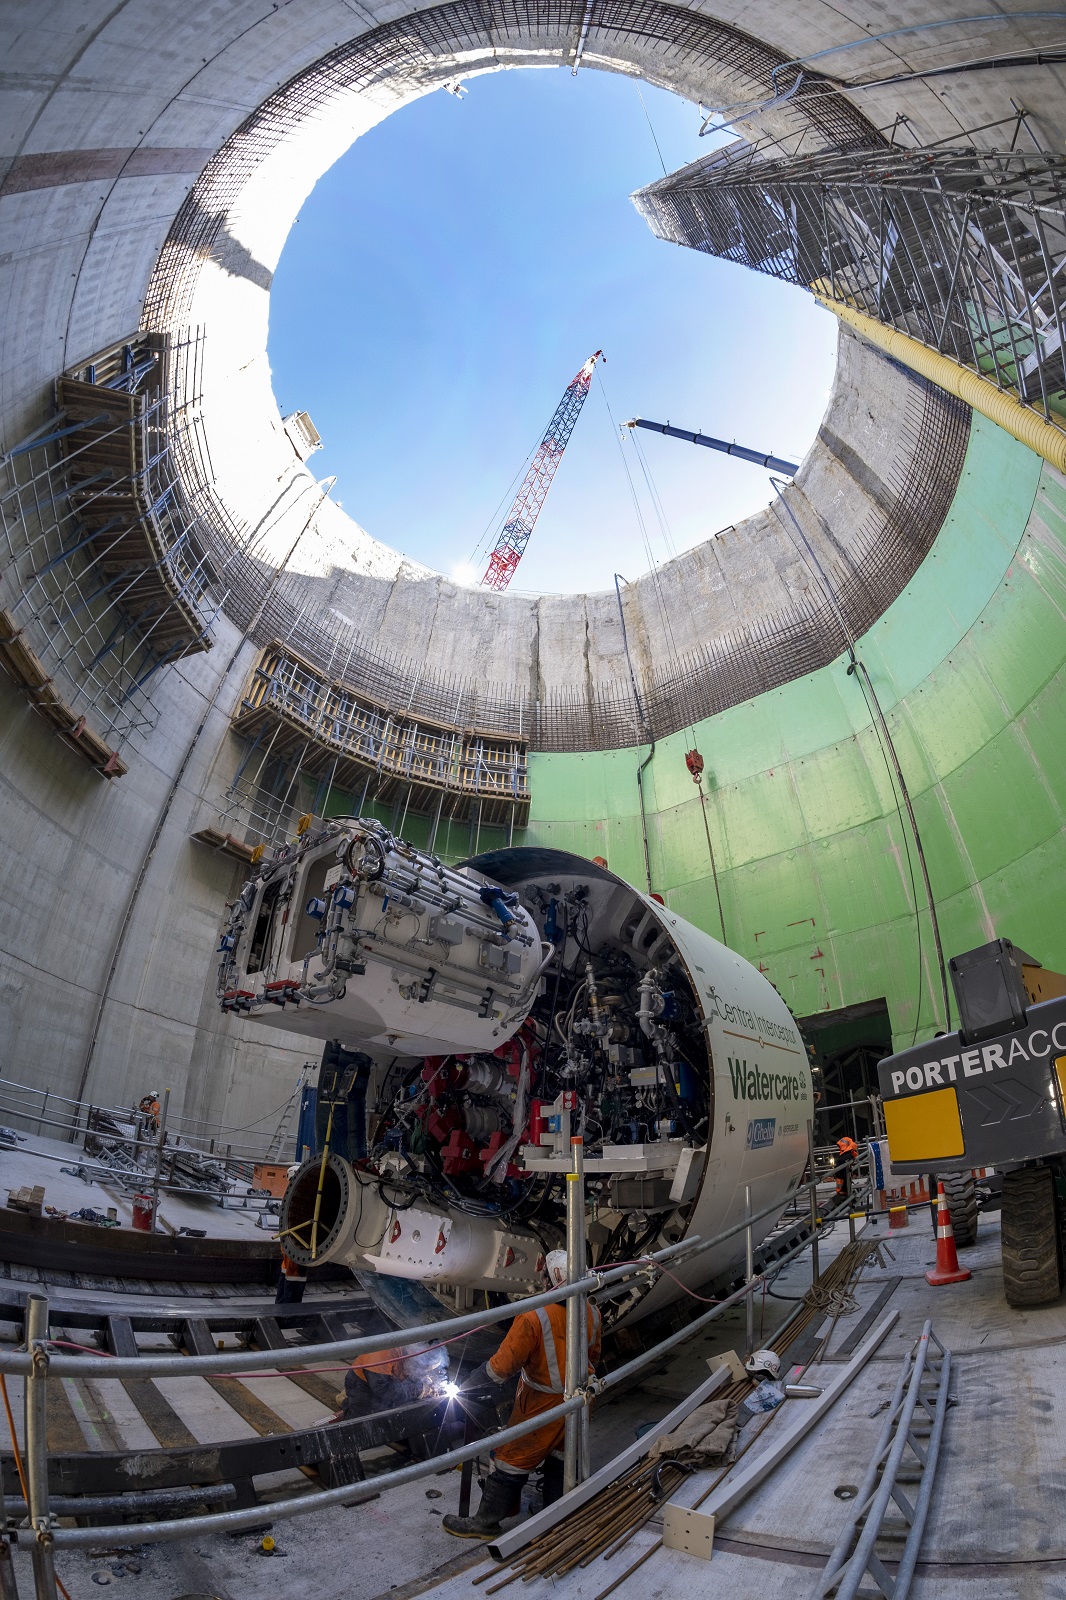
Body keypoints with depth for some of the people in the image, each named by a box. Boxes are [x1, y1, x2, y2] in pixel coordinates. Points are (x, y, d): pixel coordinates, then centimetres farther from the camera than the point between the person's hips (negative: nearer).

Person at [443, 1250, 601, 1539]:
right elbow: (594, 1355, 7)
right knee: (560, 1458, 24)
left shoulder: (534, 1316, -31)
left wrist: (465, 1385, -13)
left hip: (542, 1404, -5)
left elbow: (502, 1365, -26)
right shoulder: (592, 1313, -11)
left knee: (511, 1460, 12)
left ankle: (486, 1522, 25)